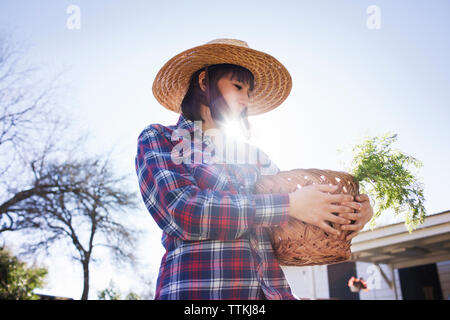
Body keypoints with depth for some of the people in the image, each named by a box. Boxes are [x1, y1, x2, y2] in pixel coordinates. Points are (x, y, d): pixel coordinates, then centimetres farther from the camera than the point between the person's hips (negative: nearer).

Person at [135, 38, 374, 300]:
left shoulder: (254, 155, 19)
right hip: (198, 289, -4)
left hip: (272, 290, 5)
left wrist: (354, 209, -3)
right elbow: (181, 212, -10)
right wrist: (288, 205, -10)